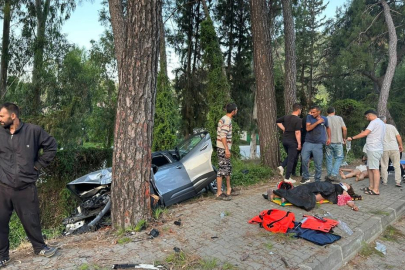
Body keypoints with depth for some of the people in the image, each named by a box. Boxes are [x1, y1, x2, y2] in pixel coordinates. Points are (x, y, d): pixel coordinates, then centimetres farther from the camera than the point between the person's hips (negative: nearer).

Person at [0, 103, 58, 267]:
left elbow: (51, 146, 2)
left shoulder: (33, 131, -7)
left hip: (26, 187, -2)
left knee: (31, 220, 12)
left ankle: (40, 248, 33)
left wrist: (38, 165, -1)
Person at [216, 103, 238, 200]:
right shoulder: (226, 120, -16)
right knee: (222, 169, -7)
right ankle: (219, 193, -1)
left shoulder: (225, 119, 16)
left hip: (224, 148, 11)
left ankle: (229, 190, 26)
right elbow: (223, 136, -24)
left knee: (228, 168, 16)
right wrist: (227, 149, -25)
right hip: (223, 148, -11)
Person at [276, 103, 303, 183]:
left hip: (285, 140, 6)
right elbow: (297, 132, -20)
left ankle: (282, 166, 4)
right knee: (291, 159, 2)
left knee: (289, 156, 25)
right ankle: (287, 178, 6)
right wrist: (299, 143, -14)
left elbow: (277, 121, 18)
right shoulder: (298, 120, -14)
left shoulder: (286, 117, 5)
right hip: (292, 142, -6)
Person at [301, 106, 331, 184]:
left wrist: (329, 138, 16)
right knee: (304, 160, -10)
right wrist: (317, 122, -16)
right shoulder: (309, 117, 0)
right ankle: (305, 177, 8)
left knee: (318, 164, 2)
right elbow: (308, 128, -13)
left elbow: (328, 128, 23)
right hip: (308, 143, 0)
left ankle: (317, 180, 16)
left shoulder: (324, 119, 4)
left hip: (318, 144, 1)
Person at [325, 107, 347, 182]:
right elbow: (345, 129, -5)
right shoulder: (339, 118, 0)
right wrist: (344, 138, 9)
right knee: (339, 158, 8)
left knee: (329, 159, 10)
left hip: (328, 142, 2)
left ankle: (329, 175, 16)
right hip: (338, 142, -1)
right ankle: (333, 175, -3)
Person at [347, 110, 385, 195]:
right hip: (377, 149, 10)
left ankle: (376, 190, -5)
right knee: (369, 168, 15)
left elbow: (365, 133, -21)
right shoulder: (381, 123, 20)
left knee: (375, 169, -8)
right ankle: (371, 187, 19)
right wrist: (365, 133, 17)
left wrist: (352, 138, -17)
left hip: (373, 149, -10)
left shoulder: (374, 122, -12)